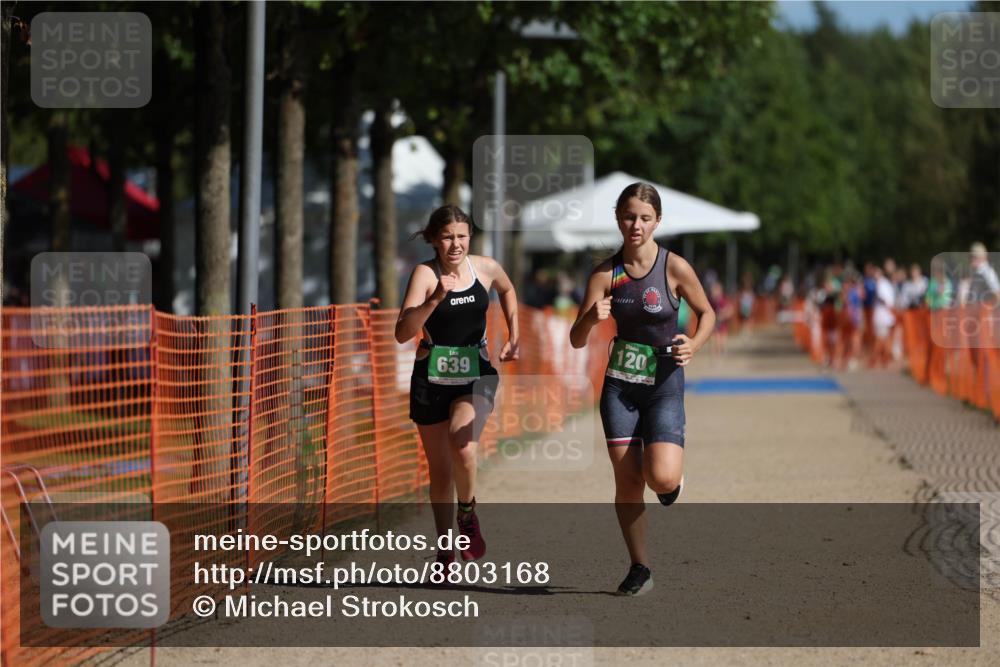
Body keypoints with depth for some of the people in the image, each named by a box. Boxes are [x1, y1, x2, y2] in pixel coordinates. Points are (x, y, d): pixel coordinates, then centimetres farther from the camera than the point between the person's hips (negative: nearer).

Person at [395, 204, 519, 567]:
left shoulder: (486, 267, -2)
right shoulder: (425, 273, -12)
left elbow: (507, 290, 24)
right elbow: (402, 333, -24)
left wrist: (513, 337, 18)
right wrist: (435, 299, -36)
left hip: (476, 376, 0)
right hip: (432, 378, 0)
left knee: (462, 447, -27)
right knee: (440, 470, 9)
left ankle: (468, 514, 0)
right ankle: (445, 550, 25)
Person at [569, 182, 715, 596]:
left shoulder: (675, 268, -9)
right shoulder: (606, 274, -3)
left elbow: (707, 314, 6)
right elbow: (576, 340, -5)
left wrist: (693, 345, -13)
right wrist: (591, 319, -27)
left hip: (664, 384, -2)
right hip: (620, 385, 2)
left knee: (662, 478, -18)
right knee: (627, 481, 0)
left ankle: (673, 481, 20)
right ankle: (639, 568, 13)